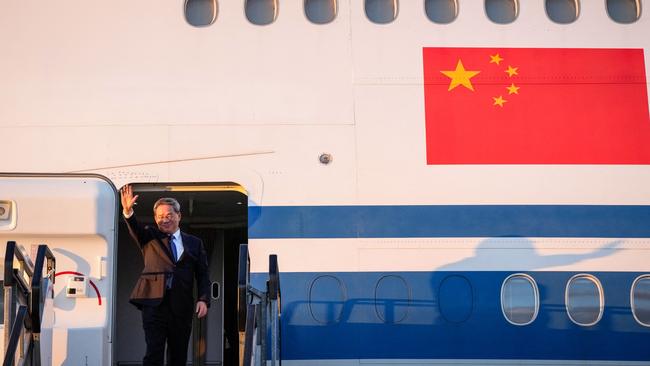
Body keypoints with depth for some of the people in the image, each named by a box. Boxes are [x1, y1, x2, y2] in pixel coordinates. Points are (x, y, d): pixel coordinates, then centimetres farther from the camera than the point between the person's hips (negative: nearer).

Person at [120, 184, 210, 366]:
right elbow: (135, 229, -11)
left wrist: (203, 299, -5)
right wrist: (128, 211, -31)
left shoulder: (194, 243, 13)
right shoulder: (150, 237, 10)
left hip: (182, 307, 2)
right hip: (154, 302, -2)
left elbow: (202, 275, 10)